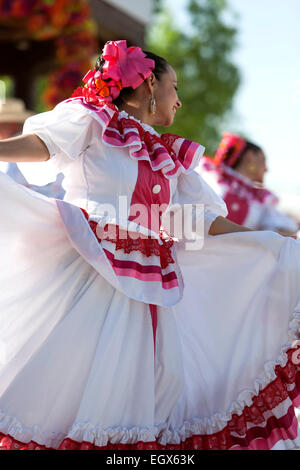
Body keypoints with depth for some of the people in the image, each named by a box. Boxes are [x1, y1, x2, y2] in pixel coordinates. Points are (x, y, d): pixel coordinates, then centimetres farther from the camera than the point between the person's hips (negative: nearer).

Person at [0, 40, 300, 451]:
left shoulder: (169, 158, 20)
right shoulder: (93, 121, 4)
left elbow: (208, 220, 20)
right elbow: (40, 143, -13)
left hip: (145, 290, 6)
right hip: (84, 279, -6)